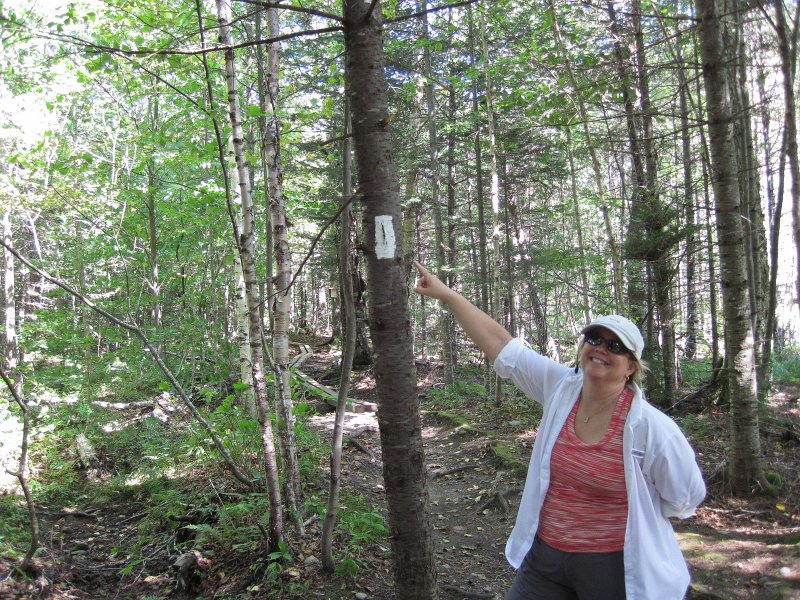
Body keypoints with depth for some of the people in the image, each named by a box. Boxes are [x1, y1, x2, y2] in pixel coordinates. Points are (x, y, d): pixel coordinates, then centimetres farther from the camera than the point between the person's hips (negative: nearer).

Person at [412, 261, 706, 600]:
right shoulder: (561, 387, -6)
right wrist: (446, 294, -5)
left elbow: (685, 499, -4)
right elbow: (499, 343, -5)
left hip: (616, 569, -4)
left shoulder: (650, 428, -18)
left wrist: (621, 522, 2)